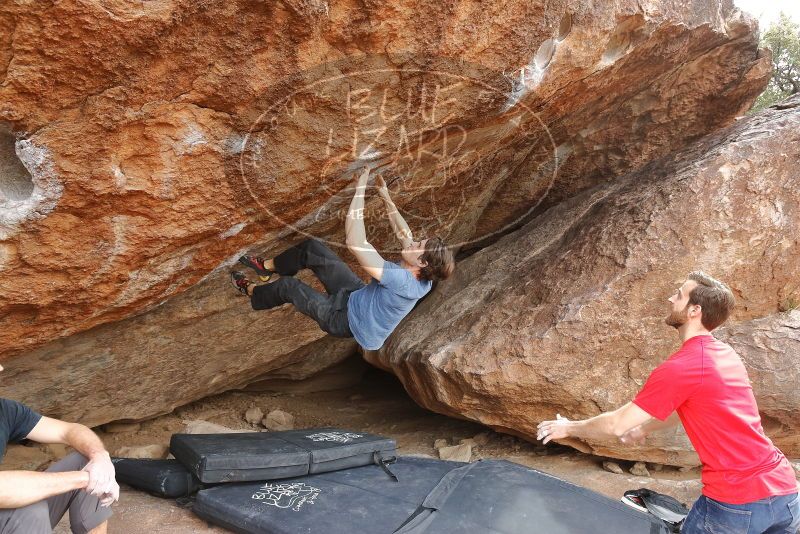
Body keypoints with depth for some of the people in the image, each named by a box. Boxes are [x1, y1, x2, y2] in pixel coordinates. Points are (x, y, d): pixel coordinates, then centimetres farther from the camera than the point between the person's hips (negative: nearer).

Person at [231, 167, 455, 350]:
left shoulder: (401, 281, -42)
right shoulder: (423, 277, -18)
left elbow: (355, 243, -46)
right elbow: (404, 234, 2)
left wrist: (360, 190, -42)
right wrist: (386, 197, -1)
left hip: (346, 319, -7)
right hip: (358, 294, 7)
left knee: (288, 286, 7)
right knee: (311, 247, 4)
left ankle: (251, 293, 40)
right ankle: (267, 267, 31)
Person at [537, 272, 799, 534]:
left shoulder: (679, 367, -16)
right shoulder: (727, 354, 9)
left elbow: (617, 425, -8)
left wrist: (569, 428, 8)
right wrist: (644, 428, 40)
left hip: (736, 503, -7)